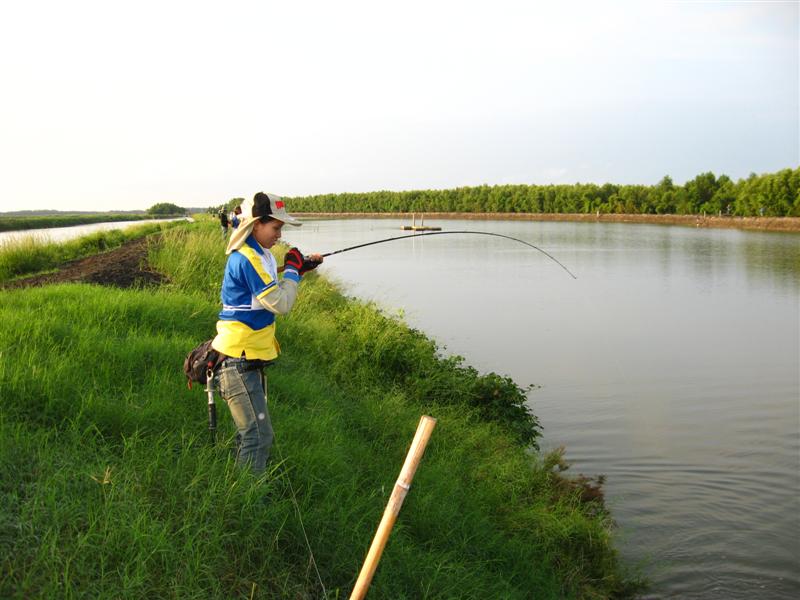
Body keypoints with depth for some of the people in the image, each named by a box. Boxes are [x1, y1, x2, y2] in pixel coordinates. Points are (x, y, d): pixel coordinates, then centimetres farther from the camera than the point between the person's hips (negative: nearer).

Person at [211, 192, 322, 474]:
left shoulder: (255, 254, 11)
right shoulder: (248, 259, -20)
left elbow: (272, 296, 21)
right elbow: (280, 305, -21)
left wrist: (299, 270, 9)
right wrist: (292, 269, -8)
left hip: (249, 359, 11)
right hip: (239, 362, -11)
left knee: (251, 432, 19)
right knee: (258, 436, -8)